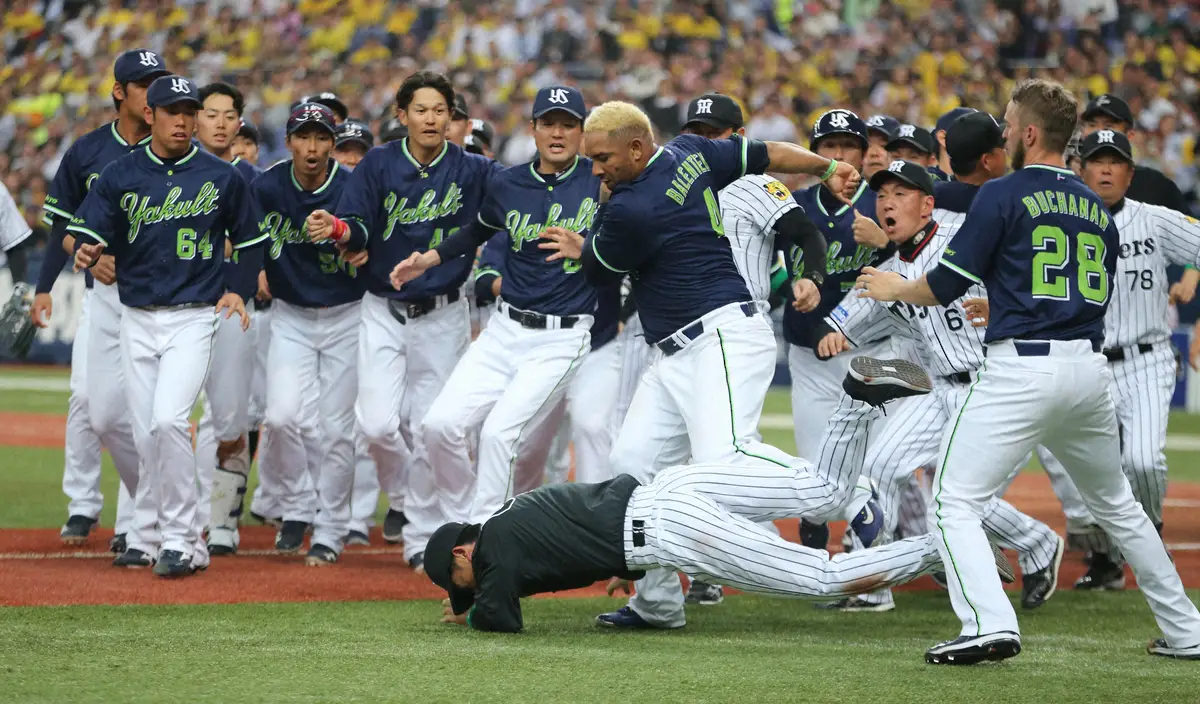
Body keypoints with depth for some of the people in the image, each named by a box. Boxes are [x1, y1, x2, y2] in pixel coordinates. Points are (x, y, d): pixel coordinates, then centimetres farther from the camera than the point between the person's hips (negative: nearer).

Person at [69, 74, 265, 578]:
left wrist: (237, 290, -2)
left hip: (193, 317, -3)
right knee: (147, 437, 3)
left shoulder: (222, 177, 1)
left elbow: (250, 241, 12)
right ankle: (187, 544, 15)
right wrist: (86, 250, -27)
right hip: (137, 321, 3)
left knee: (169, 420, -21)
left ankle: (180, 539, -13)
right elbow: (85, 229, -4)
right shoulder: (120, 175, 4)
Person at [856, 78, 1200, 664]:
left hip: (1021, 369, -7)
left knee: (953, 503, -5)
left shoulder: (1004, 195, -4)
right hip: (1090, 368, 7)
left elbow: (944, 286, -5)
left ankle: (990, 624, -26)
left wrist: (894, 288, 16)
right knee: (1116, 505, 23)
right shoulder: (1099, 208, 16)